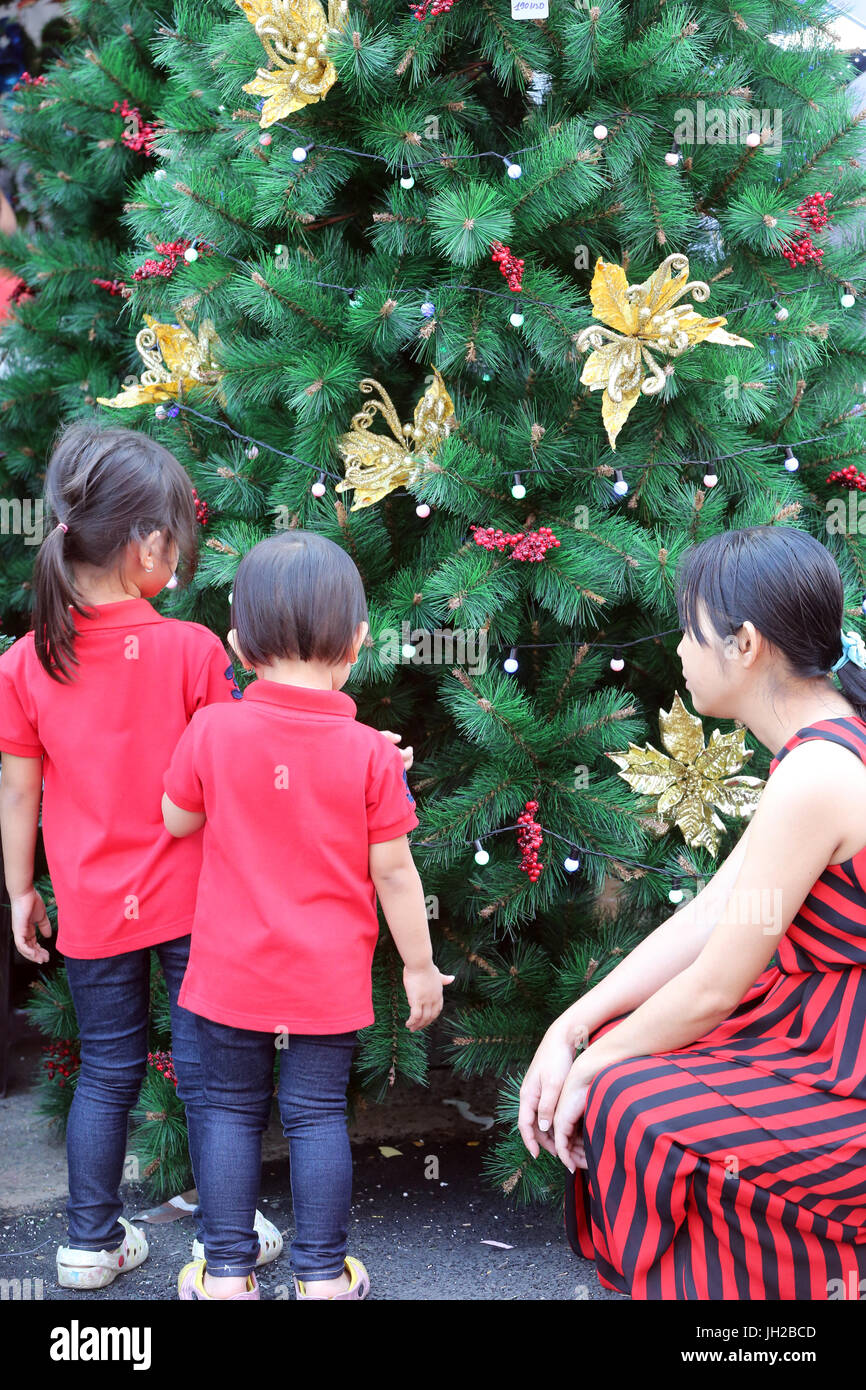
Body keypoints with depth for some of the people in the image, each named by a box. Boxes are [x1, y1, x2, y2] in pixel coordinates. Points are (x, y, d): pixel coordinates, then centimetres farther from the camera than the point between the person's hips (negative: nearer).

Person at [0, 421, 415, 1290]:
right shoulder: (191, 651, -15)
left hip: (91, 910, 3)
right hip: (189, 900, -2)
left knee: (106, 1072, 16)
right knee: (206, 1071, 10)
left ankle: (92, 1244, 24)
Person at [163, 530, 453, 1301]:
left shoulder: (211, 731, -11)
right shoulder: (369, 752, -12)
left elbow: (178, 820, 4)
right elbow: (392, 871, -7)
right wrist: (421, 965, 4)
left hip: (230, 971, 1)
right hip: (328, 978, 0)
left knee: (232, 1111, 13)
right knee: (317, 1116, 9)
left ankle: (226, 1274, 19)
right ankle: (323, 1278, 17)